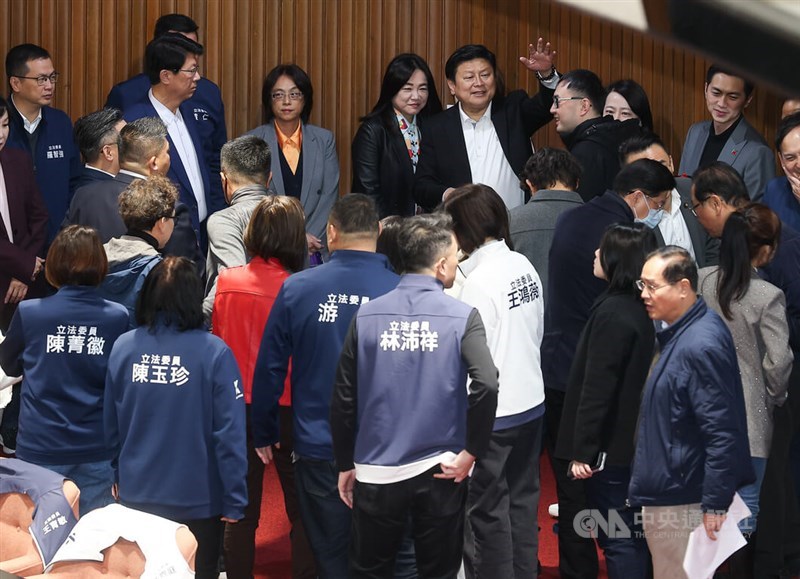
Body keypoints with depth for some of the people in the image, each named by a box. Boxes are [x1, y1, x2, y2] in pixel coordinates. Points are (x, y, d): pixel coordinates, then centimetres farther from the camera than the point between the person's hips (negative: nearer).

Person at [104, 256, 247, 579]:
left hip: (136, 495, 3)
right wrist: (235, 500, -9)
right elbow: (230, 433, -16)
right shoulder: (214, 354, -17)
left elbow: (110, 426, 3)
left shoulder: (123, 348, -7)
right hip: (198, 500, -3)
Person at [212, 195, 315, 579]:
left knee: (242, 511, 13)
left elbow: (216, 342, 4)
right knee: (301, 509, 10)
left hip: (238, 407, 3)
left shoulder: (226, 282, -6)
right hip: (287, 409, -3)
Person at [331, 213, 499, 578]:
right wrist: (471, 452, -11)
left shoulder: (367, 316, -3)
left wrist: (345, 464, 11)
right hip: (439, 473, -1)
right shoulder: (462, 318, -9)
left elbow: (343, 397, 0)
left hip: (376, 470, 1)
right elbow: (487, 384, -23)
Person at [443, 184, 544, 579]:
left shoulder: (478, 283, -20)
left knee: (487, 510, 4)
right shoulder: (524, 266, 3)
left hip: (492, 414, -8)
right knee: (522, 501, 17)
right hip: (532, 402, 8)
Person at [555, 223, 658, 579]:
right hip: (635, 440, 9)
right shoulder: (641, 308, 8)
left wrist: (582, 450, -17)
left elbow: (597, 387, -21)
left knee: (617, 540, -3)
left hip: (611, 444, -9)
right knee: (636, 535, 16)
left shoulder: (612, 313, -20)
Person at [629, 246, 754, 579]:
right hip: (665, 495, 10)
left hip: (683, 502, -10)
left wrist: (716, 503, -23)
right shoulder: (676, 332, 9)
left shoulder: (700, 348, -24)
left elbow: (722, 432, -25)